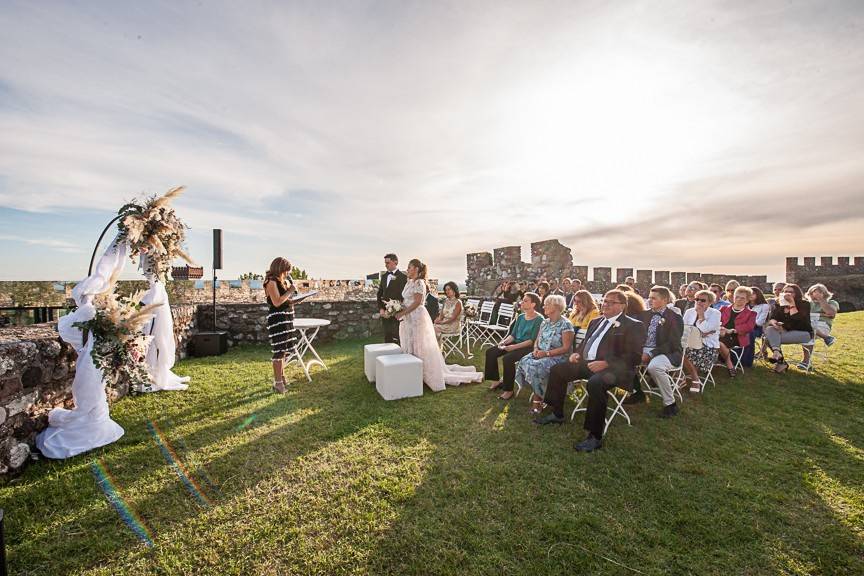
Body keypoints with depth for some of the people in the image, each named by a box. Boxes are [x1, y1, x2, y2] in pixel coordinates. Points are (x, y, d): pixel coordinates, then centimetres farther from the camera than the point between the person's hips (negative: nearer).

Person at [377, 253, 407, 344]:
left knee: (396, 339, -5)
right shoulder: (384, 276, 15)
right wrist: (381, 309, 3)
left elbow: (402, 296, -13)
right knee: (387, 338, 10)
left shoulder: (402, 276, -8)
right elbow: (379, 294, 17)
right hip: (385, 313, 7)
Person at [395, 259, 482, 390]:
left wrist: (402, 313, -17)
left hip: (417, 318, -9)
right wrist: (398, 310, 0)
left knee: (421, 348, -2)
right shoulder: (409, 282, 13)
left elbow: (417, 302, -19)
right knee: (410, 348, 14)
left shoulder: (419, 282, -14)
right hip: (408, 319, 9)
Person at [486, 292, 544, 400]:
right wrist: (504, 342, -8)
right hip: (515, 343, 8)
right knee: (490, 352, -5)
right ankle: (497, 380, 8)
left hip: (529, 347, -8)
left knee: (507, 358, -32)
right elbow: (513, 334, 13)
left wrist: (514, 346, -24)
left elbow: (533, 340, -18)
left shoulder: (539, 319, -12)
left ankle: (509, 390, -15)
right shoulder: (520, 317, 11)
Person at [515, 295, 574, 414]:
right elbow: (537, 340, 18)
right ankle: (537, 394, -4)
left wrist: (546, 353, -20)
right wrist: (536, 349, -5)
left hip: (558, 357, -7)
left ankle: (538, 398, -9)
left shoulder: (565, 325, -10)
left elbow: (566, 348, -14)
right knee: (523, 362, -20)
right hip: (541, 354, 7)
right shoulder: (545, 322, 13)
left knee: (536, 366, -32)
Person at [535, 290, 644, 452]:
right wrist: (578, 353, 7)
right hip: (587, 362, 8)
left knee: (595, 383, -36)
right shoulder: (596, 321, 20)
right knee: (557, 370, 3)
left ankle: (595, 436, -22)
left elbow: (634, 358, -12)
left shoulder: (633, 326, -3)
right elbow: (585, 342, 30)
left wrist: (606, 363, -23)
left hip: (612, 367, -8)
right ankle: (557, 414, 18)